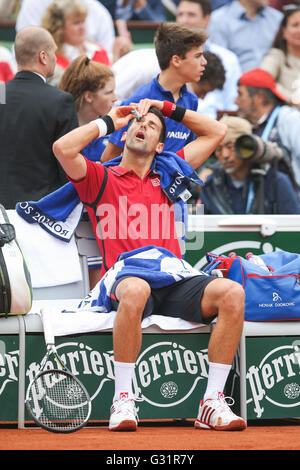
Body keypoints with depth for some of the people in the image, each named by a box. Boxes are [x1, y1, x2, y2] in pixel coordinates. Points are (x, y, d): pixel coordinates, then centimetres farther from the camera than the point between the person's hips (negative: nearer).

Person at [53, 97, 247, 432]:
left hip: (175, 282, 4)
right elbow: (63, 148, -2)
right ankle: (122, 401, -33)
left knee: (231, 292, -26)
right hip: (126, 277, -4)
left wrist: (169, 109, 30)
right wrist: (108, 122, 12)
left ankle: (212, 404, -26)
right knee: (135, 290, -42)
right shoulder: (101, 179, 18)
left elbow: (216, 132, 36)